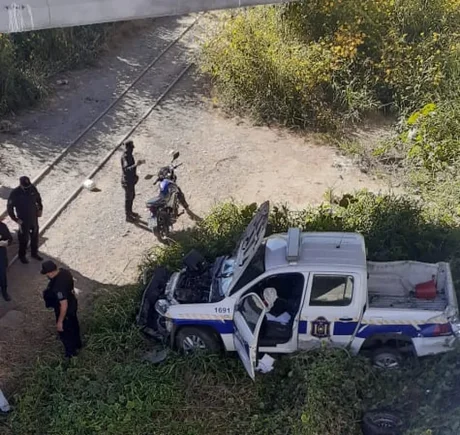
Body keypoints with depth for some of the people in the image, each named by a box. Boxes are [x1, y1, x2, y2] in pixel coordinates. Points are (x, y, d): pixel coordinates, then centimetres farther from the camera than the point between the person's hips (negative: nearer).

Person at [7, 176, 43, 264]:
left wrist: (40, 208, 6)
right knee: (24, 238, 10)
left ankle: (34, 253, 41)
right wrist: (16, 219, -15)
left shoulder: (32, 188, -12)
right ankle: (22, 256, 32)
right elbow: (10, 207, -14)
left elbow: (38, 198, 9)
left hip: (34, 218, 5)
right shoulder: (15, 193, -24)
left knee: (35, 236, 20)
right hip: (23, 220, -5)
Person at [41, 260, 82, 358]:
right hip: (72, 305, 8)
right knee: (73, 326, 31)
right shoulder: (64, 271, -15)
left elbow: (64, 305, -33)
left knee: (65, 333, 17)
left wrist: (60, 321, -21)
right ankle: (77, 345, 55)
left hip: (66, 311, -8)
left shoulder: (58, 286, -40)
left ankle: (70, 355, 39)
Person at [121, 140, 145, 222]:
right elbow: (126, 169, -39)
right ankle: (128, 216, 17)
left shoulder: (129, 154, 4)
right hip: (127, 181, -10)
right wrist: (136, 165, -52)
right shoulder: (125, 156, -26)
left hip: (131, 179, 10)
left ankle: (130, 212, 40)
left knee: (132, 196, 23)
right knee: (128, 198, 3)